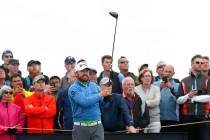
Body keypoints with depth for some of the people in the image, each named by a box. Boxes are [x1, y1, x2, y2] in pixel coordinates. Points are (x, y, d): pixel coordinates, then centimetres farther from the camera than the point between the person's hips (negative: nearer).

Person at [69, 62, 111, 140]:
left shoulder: (95, 86, 11)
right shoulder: (73, 88, -4)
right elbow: (84, 102, -20)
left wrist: (106, 94, -13)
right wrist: (100, 95, -14)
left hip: (97, 125, 3)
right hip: (80, 126, -3)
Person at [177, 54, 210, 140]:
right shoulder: (184, 81, 11)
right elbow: (178, 100, 6)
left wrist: (194, 98, -7)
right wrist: (188, 96, -11)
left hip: (203, 115, -1)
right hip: (188, 116, 1)